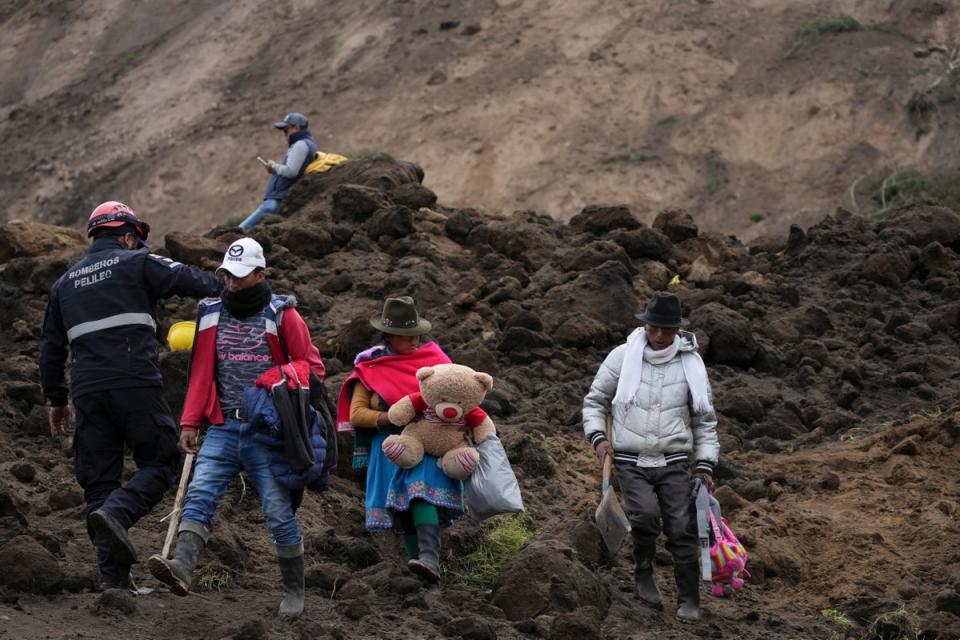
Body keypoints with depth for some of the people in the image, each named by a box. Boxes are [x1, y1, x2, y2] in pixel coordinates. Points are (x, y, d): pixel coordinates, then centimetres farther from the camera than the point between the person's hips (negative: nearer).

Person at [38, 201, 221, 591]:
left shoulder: (65, 283, 21)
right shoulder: (137, 263, 6)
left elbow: (51, 348, 23)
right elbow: (192, 281, 0)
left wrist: (56, 399, 29)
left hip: (87, 393, 5)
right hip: (135, 384, -5)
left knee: (99, 480, 6)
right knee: (160, 462, 2)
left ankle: (114, 576, 1)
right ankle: (117, 513, -25)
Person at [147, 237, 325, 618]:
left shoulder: (281, 314, 2)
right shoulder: (211, 314, 12)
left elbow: (312, 366, 4)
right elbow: (201, 373, 14)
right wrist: (190, 423, 7)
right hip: (223, 428, 3)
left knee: (279, 511, -2)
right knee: (199, 495, -17)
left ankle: (294, 591, 11)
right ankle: (182, 568, -32)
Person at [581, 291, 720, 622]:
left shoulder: (690, 363, 3)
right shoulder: (623, 357, -2)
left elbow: (704, 420, 11)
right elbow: (595, 401, 10)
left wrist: (705, 465, 5)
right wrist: (598, 436, -6)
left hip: (675, 463, 1)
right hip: (631, 462, -1)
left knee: (683, 529, -7)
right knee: (645, 516, -24)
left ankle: (688, 600, 5)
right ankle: (643, 574, 1)